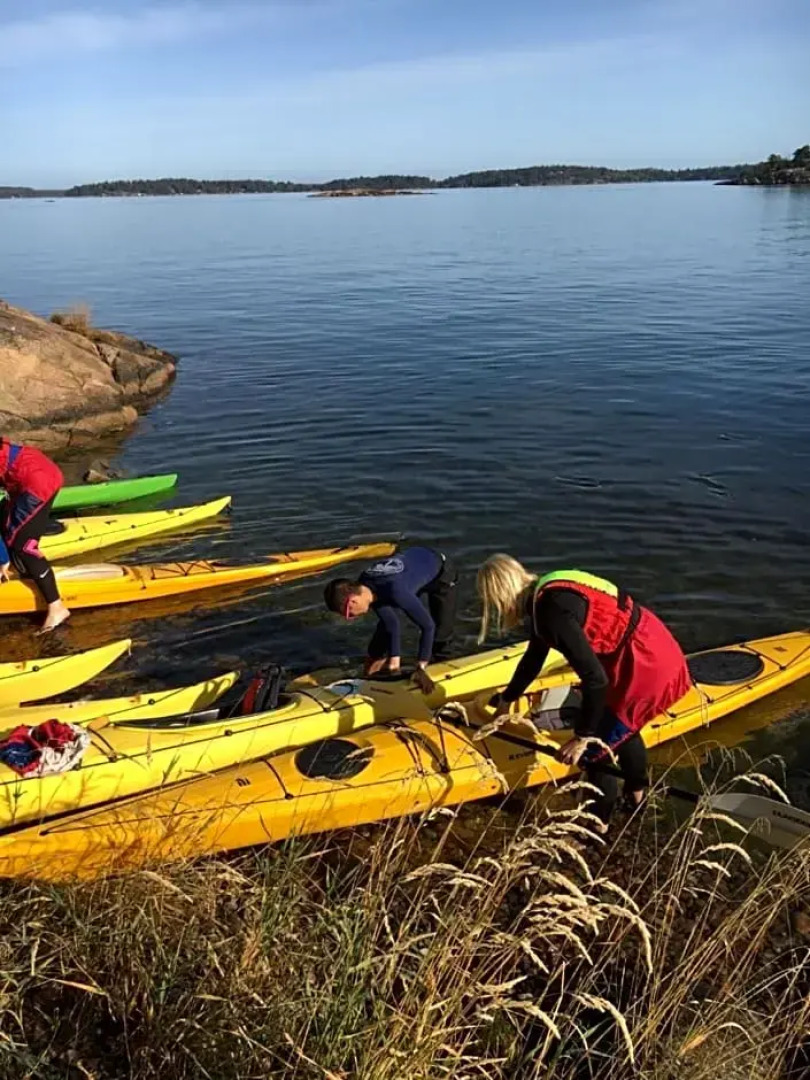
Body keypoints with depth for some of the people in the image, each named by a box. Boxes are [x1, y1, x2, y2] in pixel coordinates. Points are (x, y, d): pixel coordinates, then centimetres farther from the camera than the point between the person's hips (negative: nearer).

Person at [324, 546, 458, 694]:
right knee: (387, 621, 2)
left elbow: (428, 626, -39)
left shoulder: (395, 591, -44)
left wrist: (421, 668, -36)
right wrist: (395, 659, -16)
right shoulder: (364, 585, -21)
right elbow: (391, 623, -14)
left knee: (440, 633, -8)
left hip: (441, 574, -6)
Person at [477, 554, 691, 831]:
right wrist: (507, 698, 35)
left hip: (644, 662, -9)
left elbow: (595, 679, -28)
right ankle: (636, 795, 52)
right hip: (652, 649, 10)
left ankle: (599, 823, 24)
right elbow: (533, 657, 21)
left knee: (596, 744, 4)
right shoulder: (542, 599, 4)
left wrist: (581, 737, -17)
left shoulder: (552, 611, -27)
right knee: (621, 727, 29)